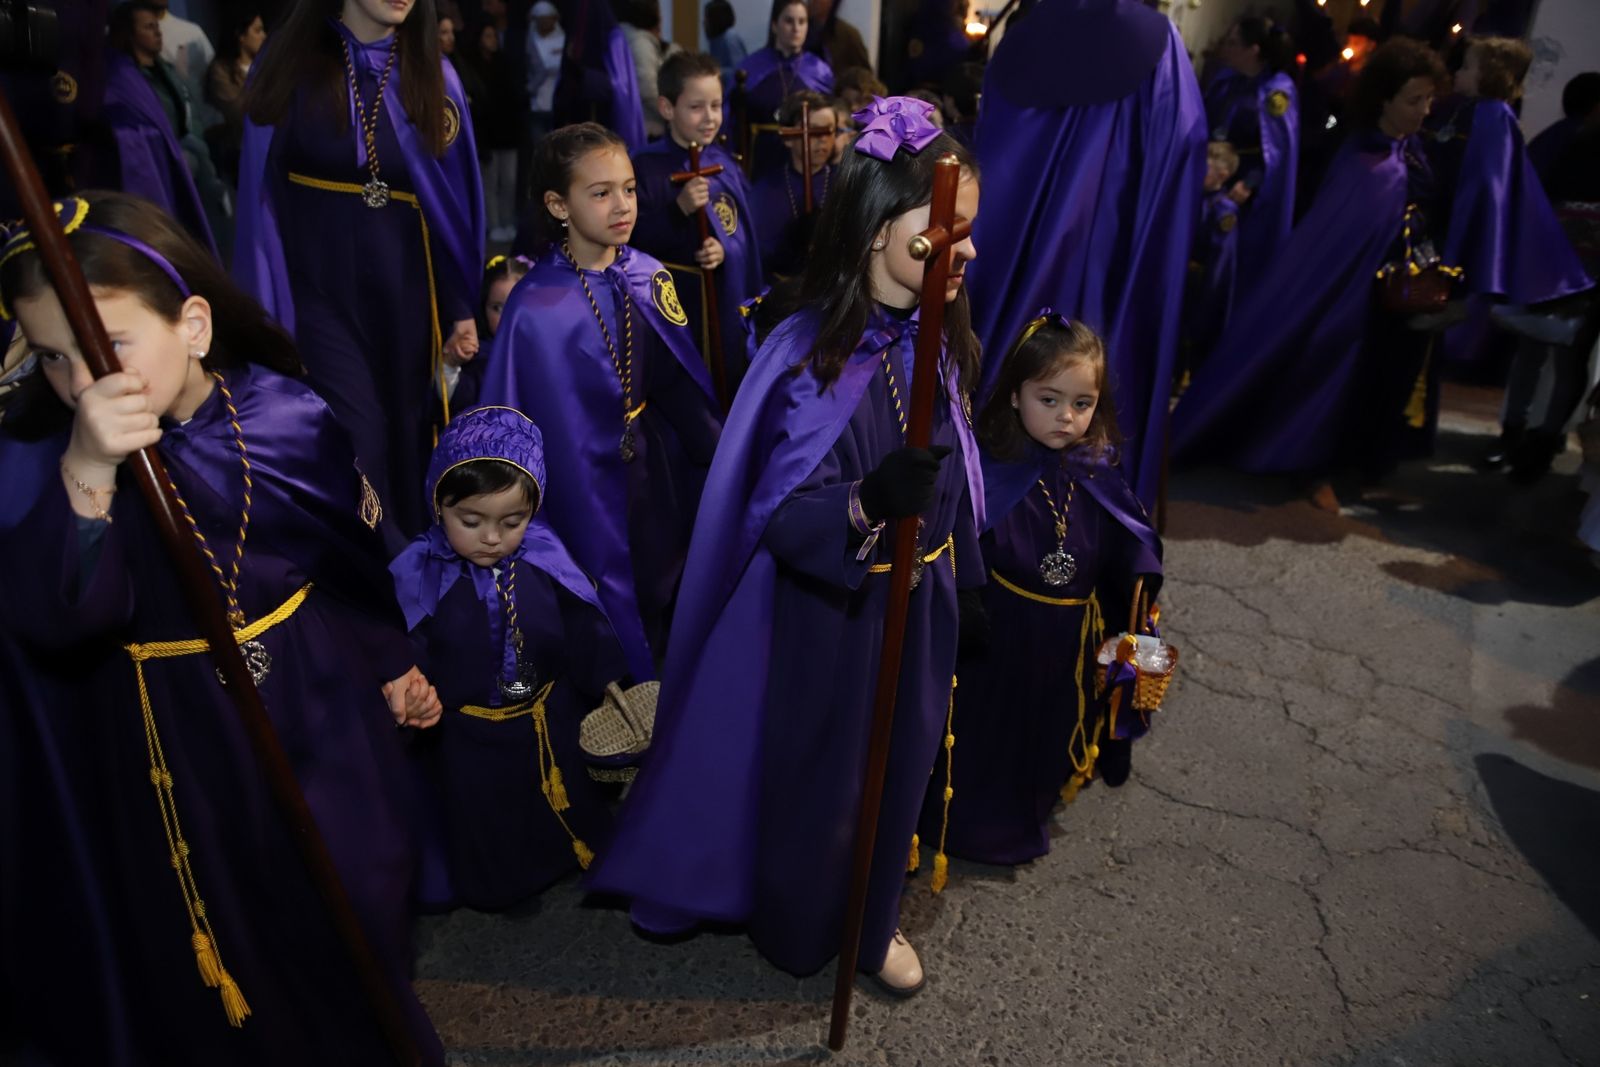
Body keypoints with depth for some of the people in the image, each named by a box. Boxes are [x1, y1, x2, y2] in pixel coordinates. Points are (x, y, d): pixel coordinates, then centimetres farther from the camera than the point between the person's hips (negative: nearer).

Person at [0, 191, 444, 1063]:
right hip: (172, 736, 0)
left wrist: (391, 663, 11)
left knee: (351, 910, 16)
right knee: (204, 947, 17)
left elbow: (356, 549, 2)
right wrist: (86, 473, -42)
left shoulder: (286, 416, -12)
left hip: (313, 705, 1)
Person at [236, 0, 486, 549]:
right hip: (319, 295, -2)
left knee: (407, 446, 9)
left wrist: (461, 308, 2)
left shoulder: (434, 77, 6)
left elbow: (457, 199, 6)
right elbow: (263, 194, -1)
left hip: (406, 296, 2)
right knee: (358, 457, -8)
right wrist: (266, 314, -6)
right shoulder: (288, 66, 0)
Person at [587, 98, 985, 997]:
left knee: (899, 765, 21)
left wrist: (958, 578, 18)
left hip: (918, 602, 6)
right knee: (821, 772, 14)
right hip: (831, 611, -6)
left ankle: (874, 916, 48)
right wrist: (867, 506, -45)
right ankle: (802, 926, 44)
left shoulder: (935, 340, -3)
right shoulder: (816, 356, -24)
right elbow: (782, 515, -25)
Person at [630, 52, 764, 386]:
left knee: (730, 386, 15)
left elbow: (749, 232, 8)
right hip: (675, 306, -5)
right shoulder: (646, 167, -10)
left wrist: (726, 250, -13)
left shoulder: (727, 164, 7)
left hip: (731, 302, 5)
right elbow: (635, 242, -15)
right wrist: (679, 208, -26)